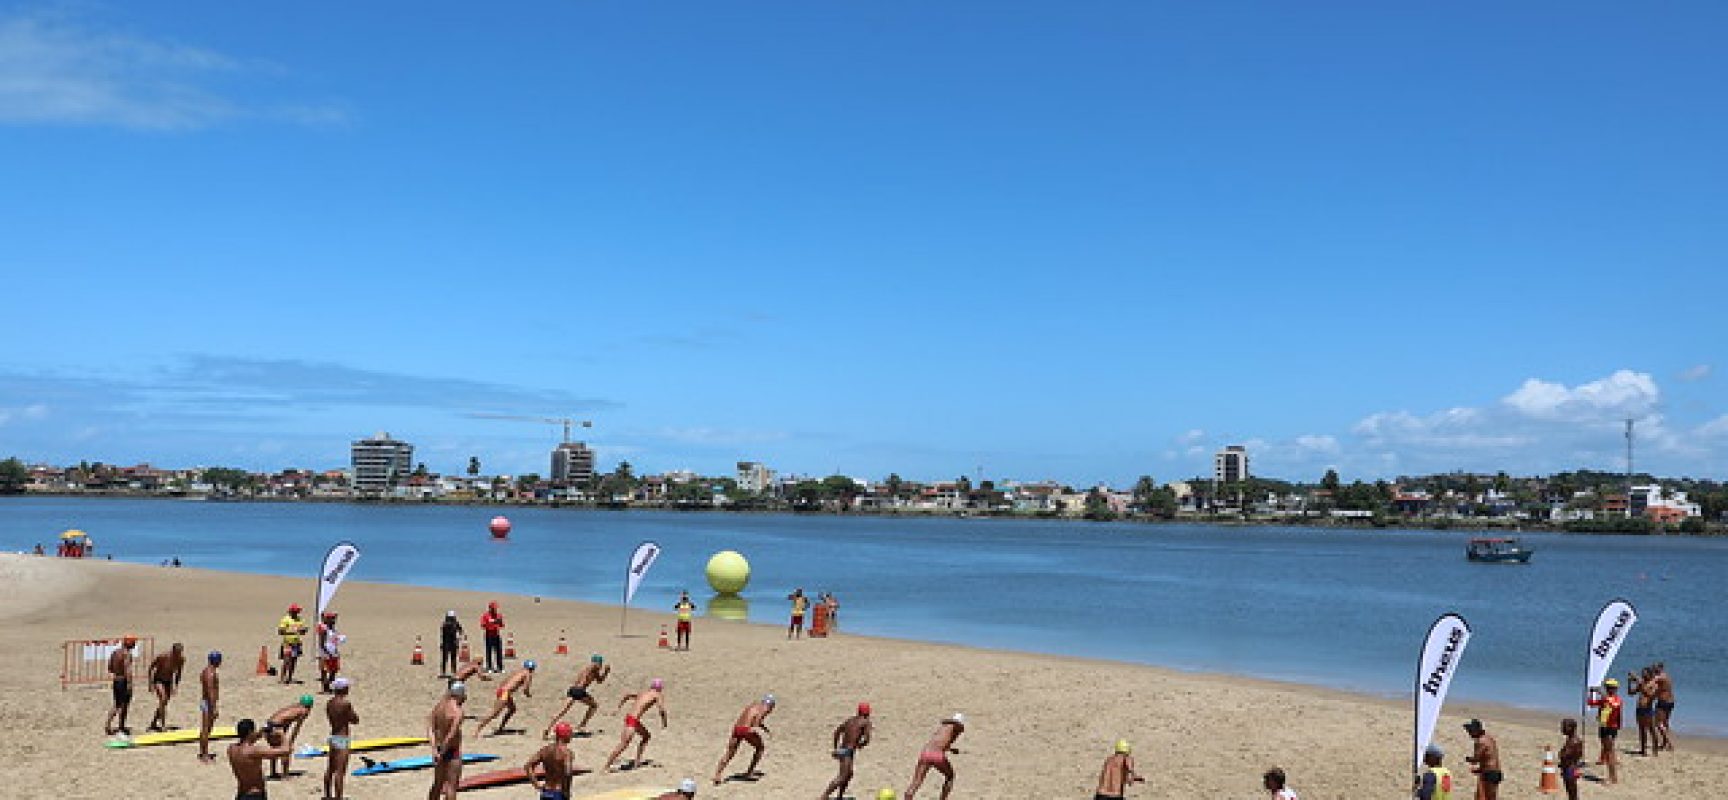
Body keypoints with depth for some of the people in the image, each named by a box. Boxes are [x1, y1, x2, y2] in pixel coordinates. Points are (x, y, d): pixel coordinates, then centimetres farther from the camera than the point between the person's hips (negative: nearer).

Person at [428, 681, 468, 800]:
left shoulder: (439, 707, 3)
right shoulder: (457, 711, -20)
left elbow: (430, 729, -3)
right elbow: (451, 735, -25)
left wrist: (434, 749, -9)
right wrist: (442, 753, -14)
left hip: (440, 749, 7)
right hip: (452, 752, -7)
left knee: (438, 784, 20)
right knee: (451, 785, 1)